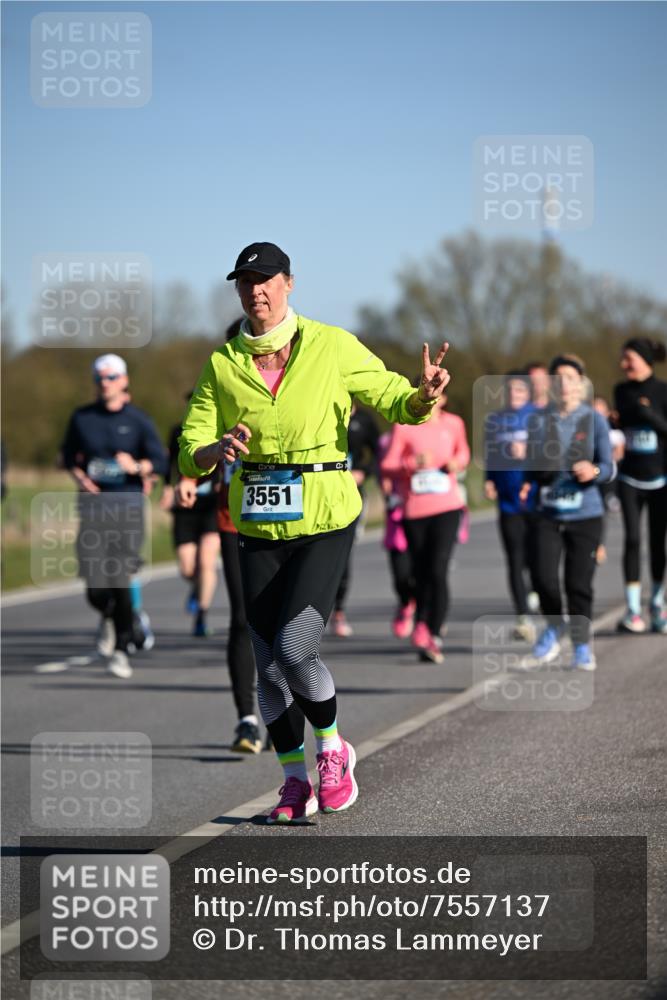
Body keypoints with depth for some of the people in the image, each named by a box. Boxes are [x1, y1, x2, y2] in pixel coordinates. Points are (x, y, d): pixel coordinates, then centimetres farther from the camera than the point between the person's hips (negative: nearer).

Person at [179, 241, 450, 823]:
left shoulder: (333, 347, -4)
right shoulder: (223, 365, 3)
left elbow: (393, 401, 3)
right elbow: (191, 454, 3)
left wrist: (426, 395, -20)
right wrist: (219, 450, -20)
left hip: (325, 522, -3)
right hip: (258, 529, 3)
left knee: (294, 647, -17)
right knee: (269, 666, 4)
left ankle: (333, 750, 10)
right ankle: (296, 782, 21)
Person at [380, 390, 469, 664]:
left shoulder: (453, 424, 7)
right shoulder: (404, 427, -2)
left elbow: (463, 452, 24)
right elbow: (386, 466, -4)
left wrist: (458, 463, 2)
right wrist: (412, 464, -21)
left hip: (447, 507, 0)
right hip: (414, 510, 0)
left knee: (438, 571, -14)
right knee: (422, 574, 8)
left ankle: (433, 637, -13)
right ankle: (422, 627, 29)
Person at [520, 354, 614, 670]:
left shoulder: (594, 420, 0)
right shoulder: (541, 421, 5)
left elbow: (608, 467, -1)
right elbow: (531, 465, 13)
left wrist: (593, 471, -23)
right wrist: (527, 483, -8)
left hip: (585, 515, -1)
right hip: (550, 513, 1)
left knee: (579, 583, -1)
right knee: (545, 578, -12)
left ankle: (582, 649, 16)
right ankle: (552, 632, 16)